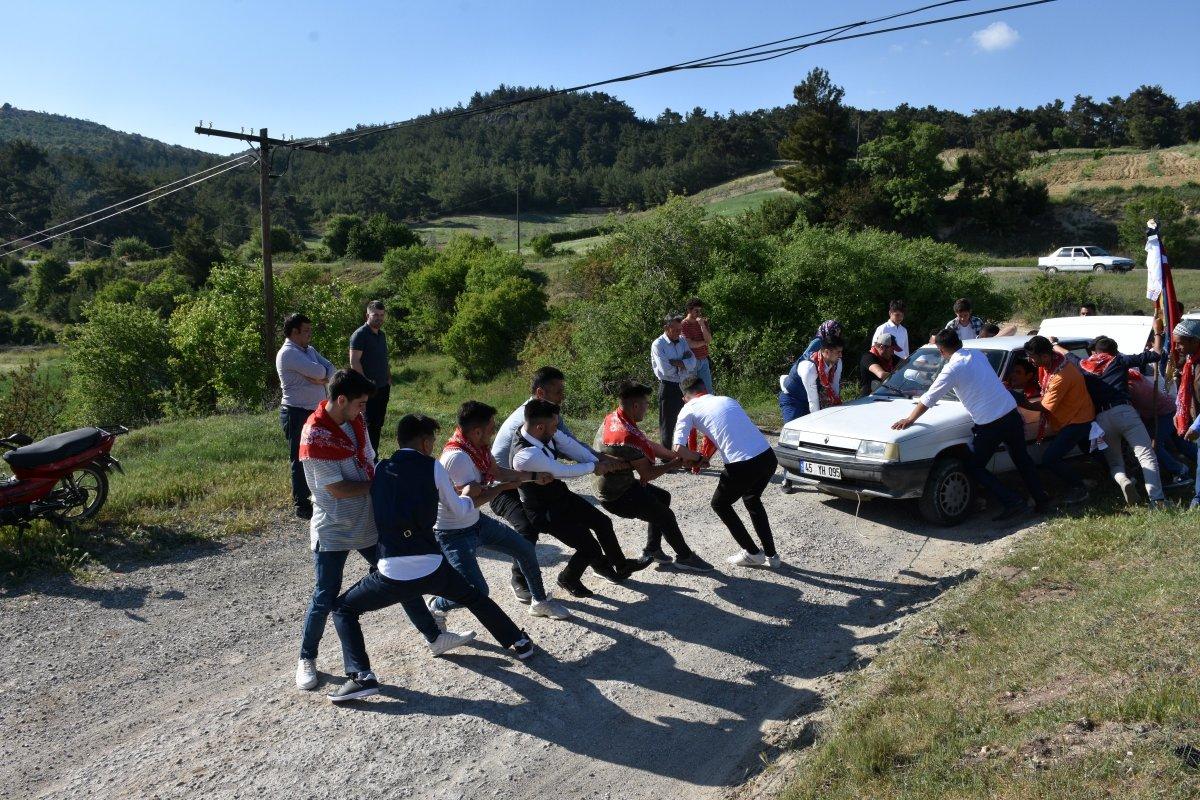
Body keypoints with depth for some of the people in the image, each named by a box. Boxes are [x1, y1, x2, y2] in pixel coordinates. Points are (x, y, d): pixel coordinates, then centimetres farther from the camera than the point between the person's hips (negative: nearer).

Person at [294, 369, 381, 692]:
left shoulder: (355, 421, -1)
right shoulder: (315, 435, -23)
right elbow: (337, 489, -23)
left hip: (368, 522, 7)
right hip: (333, 530, -7)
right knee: (326, 596, 2)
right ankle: (306, 659, 23)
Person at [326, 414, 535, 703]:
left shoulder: (380, 470, 8)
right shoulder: (432, 467, 2)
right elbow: (459, 509, 14)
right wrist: (468, 496, 39)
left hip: (392, 575, 0)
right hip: (432, 570, 0)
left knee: (343, 609, 23)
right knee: (475, 597, 28)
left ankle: (361, 676, 8)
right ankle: (519, 642, 36)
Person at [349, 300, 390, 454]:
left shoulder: (382, 335, 16)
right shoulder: (360, 335, -10)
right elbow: (354, 362, -16)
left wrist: (389, 380, 17)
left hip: (383, 387, 8)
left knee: (378, 424, 11)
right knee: (370, 424, -6)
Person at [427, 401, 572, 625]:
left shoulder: (479, 446, -5)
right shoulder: (457, 457, -31)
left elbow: (497, 471, 11)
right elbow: (470, 500, -29)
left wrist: (535, 476, 13)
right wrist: (504, 487, -15)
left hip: (476, 522, 9)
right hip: (454, 533, -9)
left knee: (525, 549, 15)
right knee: (478, 592, -16)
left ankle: (539, 602, 35)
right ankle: (436, 607, 14)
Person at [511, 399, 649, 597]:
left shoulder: (542, 434, -13)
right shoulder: (527, 455, -38)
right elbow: (564, 471, -29)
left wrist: (600, 462, -11)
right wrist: (594, 466, -12)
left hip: (561, 494, 9)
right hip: (546, 512, -8)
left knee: (602, 522, 17)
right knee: (590, 548, -5)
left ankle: (621, 565, 41)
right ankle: (568, 579, 26)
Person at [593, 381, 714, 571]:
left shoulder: (613, 418, -4)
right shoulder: (628, 437, -33)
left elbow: (650, 444, 3)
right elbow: (648, 474, -22)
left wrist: (679, 457, -1)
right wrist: (675, 463, -9)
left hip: (618, 482, 10)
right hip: (616, 497, -10)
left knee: (663, 497, 21)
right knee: (665, 515, -1)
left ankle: (652, 548, 27)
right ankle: (685, 557, 18)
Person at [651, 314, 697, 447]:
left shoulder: (683, 341, 8)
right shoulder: (658, 345, -11)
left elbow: (692, 362, -2)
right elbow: (666, 370, -20)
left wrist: (675, 362, -15)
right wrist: (683, 363, -6)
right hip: (668, 387, -6)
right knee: (667, 425, 3)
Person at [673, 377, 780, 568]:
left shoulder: (688, 410, 6)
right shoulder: (728, 400, 23)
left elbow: (679, 449, -3)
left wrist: (698, 458, 14)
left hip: (742, 466, -6)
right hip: (768, 457, 6)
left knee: (720, 504, 23)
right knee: (751, 499, 32)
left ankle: (752, 553, 25)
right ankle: (771, 555, 32)